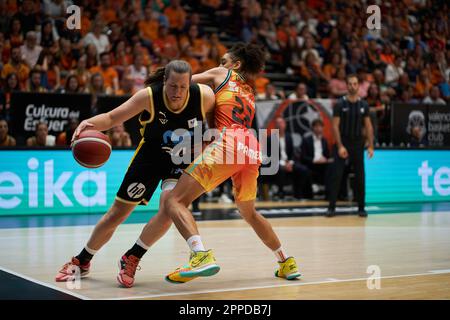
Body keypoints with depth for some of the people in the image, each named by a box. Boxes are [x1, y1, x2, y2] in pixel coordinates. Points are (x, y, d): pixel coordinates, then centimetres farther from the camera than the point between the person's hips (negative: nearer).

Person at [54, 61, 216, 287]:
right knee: (117, 213, 4)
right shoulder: (149, 96, -27)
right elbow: (112, 117, -21)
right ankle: (82, 261, 26)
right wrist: (90, 123, -40)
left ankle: (131, 258, -1)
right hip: (150, 155, 0)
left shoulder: (204, 96, -24)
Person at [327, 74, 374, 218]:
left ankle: (361, 207, 14)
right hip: (342, 142, -3)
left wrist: (370, 146, -1)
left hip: (358, 143, 3)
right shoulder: (340, 104, -6)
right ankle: (331, 207, 0)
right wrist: (340, 146, -15)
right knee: (337, 176, -5)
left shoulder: (363, 105, 4)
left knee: (360, 177, 4)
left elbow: (368, 126, 6)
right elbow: (335, 126, -8)